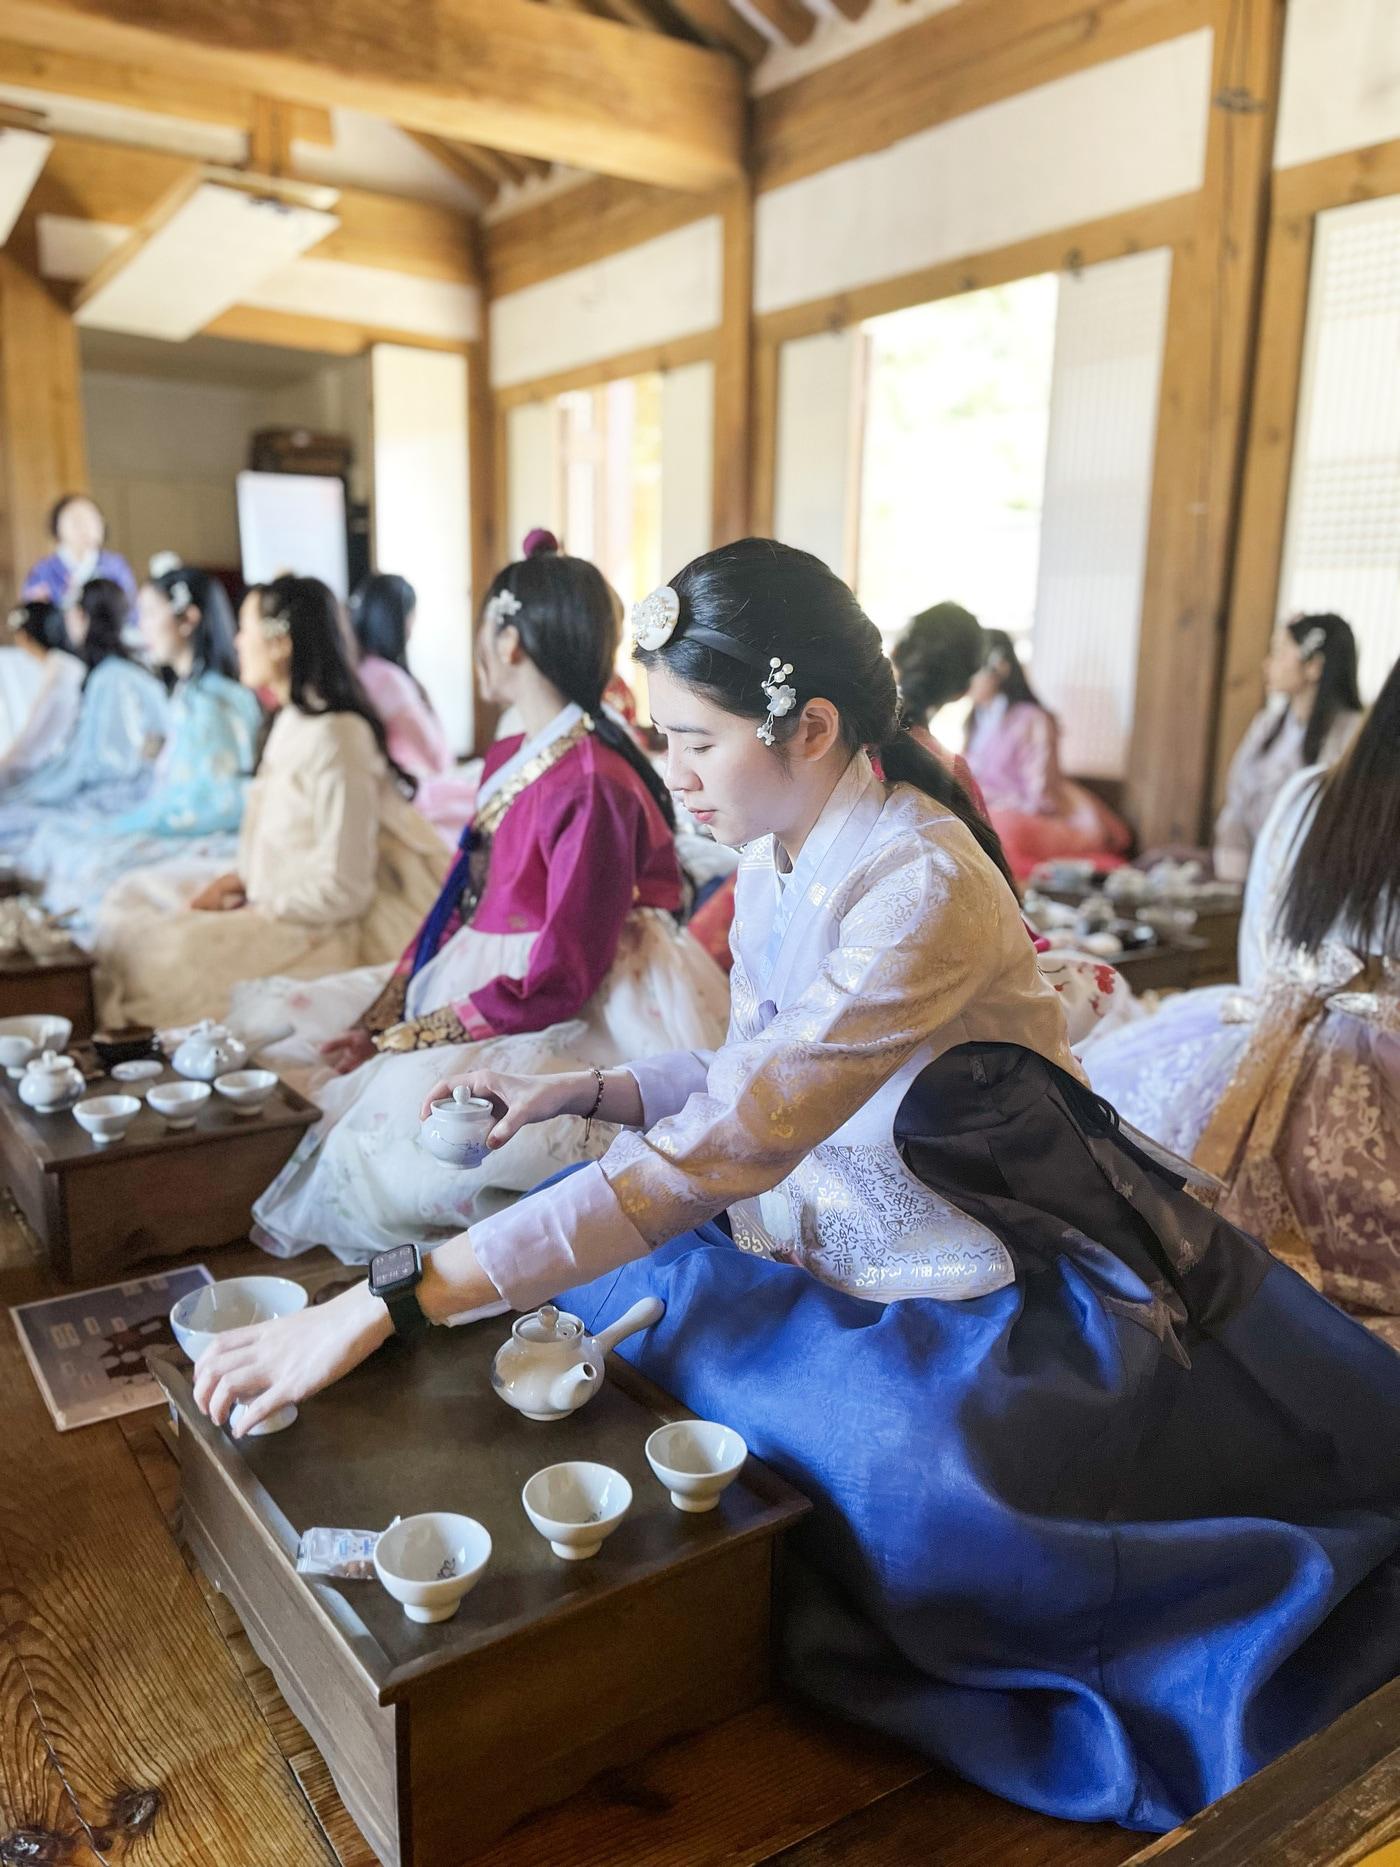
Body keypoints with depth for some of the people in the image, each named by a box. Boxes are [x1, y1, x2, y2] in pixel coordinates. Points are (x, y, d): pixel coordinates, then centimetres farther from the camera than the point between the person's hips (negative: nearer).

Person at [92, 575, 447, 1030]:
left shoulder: (335, 738, -22)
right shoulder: (293, 722, 9)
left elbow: (341, 890, -23)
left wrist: (246, 912, -13)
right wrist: (237, 880, 1)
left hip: (331, 927, -10)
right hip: (282, 896, 11)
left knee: (171, 952, -24)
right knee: (134, 895, 12)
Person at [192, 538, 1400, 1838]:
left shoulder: (922, 886, -28)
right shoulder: (776, 860, -1)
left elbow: (713, 1152, -35)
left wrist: (392, 1303, -35)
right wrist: (578, 1090, -5)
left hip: (985, 1292, -7)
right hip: (827, 1234, 8)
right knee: (562, 1247, -2)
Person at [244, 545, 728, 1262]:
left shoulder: (594, 787, -21)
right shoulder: (506, 762, 10)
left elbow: (557, 983, -21)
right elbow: (456, 906, 12)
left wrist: (402, 1040, -16)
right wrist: (379, 1020, -2)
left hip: (561, 1027, -10)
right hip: (470, 985, 10)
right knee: (276, 1022, 6)